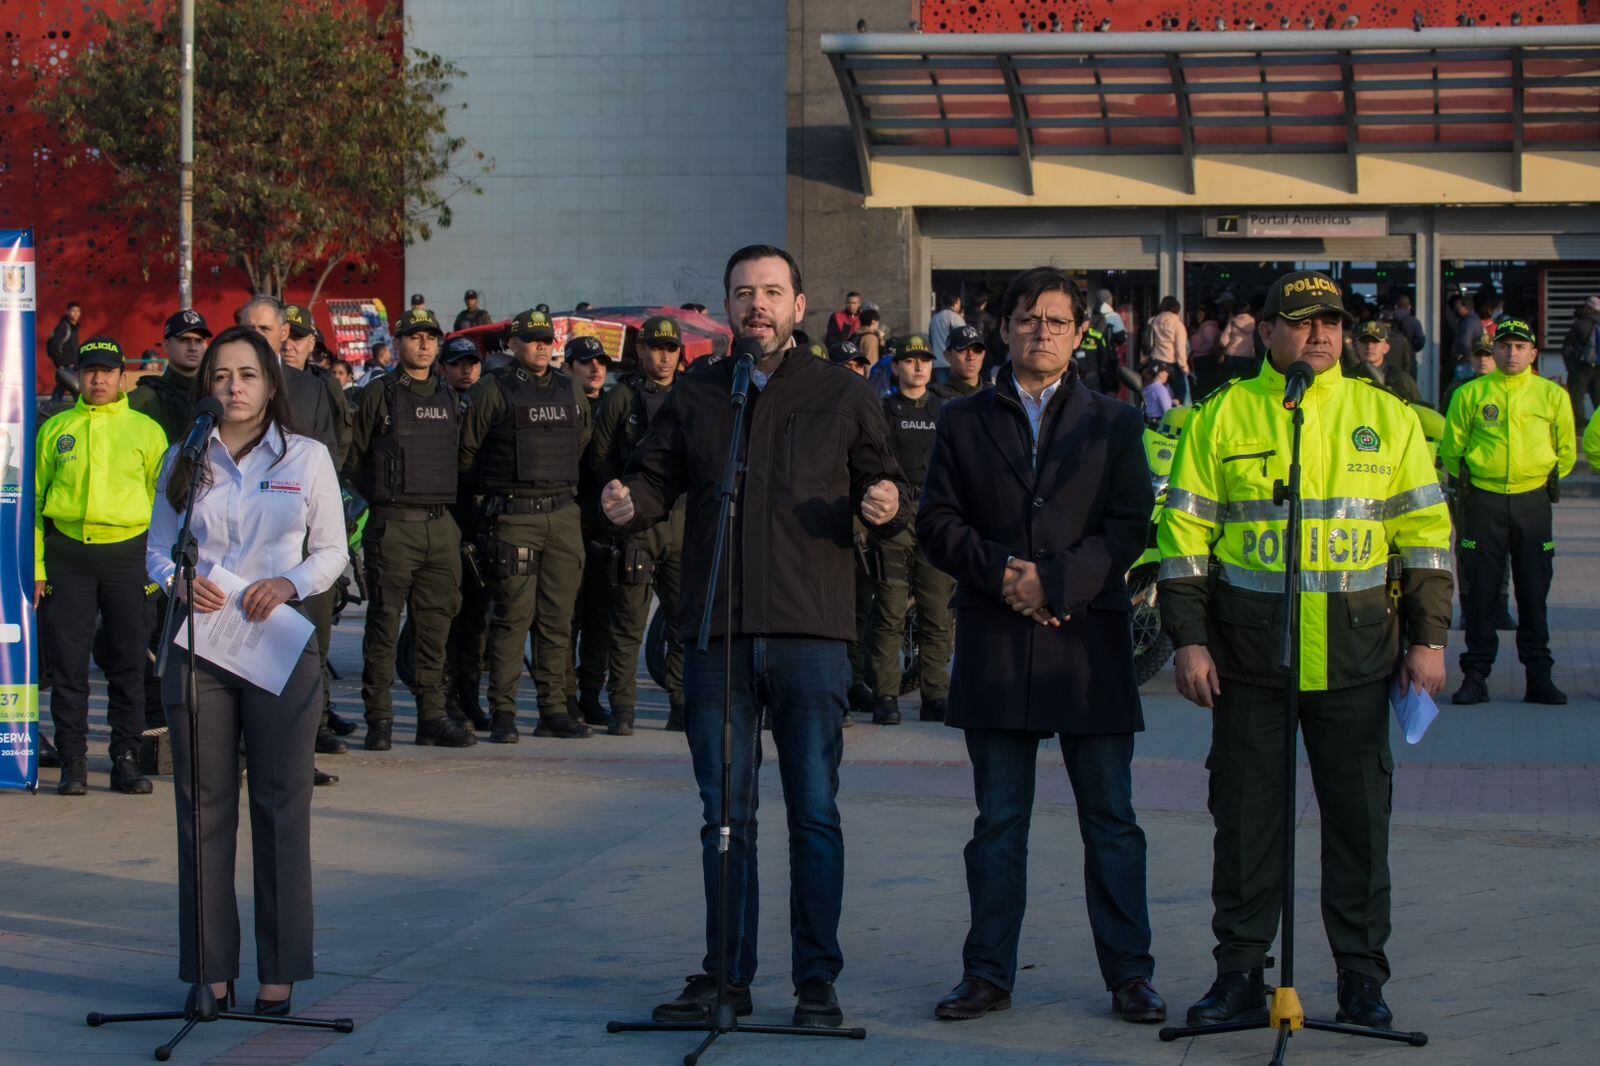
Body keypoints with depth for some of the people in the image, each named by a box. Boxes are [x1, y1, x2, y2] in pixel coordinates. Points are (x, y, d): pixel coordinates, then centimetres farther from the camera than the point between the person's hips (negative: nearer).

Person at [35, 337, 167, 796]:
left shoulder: (146, 430, 9)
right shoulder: (56, 429, 11)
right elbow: (35, 497, 11)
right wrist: (36, 566, 2)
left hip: (126, 552, 0)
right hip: (67, 553, 1)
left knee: (129, 661, 2)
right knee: (68, 661, 0)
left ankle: (126, 759, 10)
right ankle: (73, 762, 7)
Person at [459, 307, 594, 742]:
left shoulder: (571, 393, 14)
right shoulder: (492, 391, -2)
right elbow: (465, 451, 1)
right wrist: (493, 487, 7)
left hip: (563, 514, 5)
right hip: (513, 516, -5)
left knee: (558, 617, 6)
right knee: (513, 616, -6)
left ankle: (554, 710, 11)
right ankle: (503, 714, -2)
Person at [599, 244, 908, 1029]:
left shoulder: (842, 396, 6)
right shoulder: (694, 395, 11)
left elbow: (882, 486, 7)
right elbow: (657, 477, 12)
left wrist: (887, 508, -15)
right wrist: (630, 505, -10)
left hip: (810, 637, -2)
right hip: (716, 636, 2)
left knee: (814, 814, 1)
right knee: (725, 816, 8)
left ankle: (817, 980, 8)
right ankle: (726, 975, 16)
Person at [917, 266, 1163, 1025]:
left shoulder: (1115, 423, 8)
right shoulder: (963, 422, 11)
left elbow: (1130, 527, -1)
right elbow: (937, 523, 5)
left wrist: (1055, 583, -12)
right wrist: (1000, 571, -11)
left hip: (1089, 642, -1)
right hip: (994, 643, 1)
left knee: (1110, 817, 3)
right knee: (998, 821, 6)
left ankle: (1128, 974, 9)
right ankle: (988, 972, 12)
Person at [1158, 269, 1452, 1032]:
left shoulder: (1386, 418, 7)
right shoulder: (1221, 418, 4)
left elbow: (1425, 532, 8)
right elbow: (1185, 532, 3)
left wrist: (1428, 637, 2)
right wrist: (1189, 640, -3)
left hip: (1356, 655, 1)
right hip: (1248, 654, -1)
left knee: (1359, 813, 5)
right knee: (1245, 812, 4)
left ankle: (1362, 975, 15)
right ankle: (1239, 974, 14)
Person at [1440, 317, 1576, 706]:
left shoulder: (1553, 395, 7)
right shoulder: (1470, 394, 3)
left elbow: (1567, 449, 15)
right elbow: (1451, 447, 9)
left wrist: (1549, 478, 7)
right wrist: (1466, 479, 5)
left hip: (1533, 501, 1)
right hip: (1484, 501, -1)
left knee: (1534, 591, 3)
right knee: (1481, 589, 0)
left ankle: (1539, 676, 9)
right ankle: (1475, 675, 5)